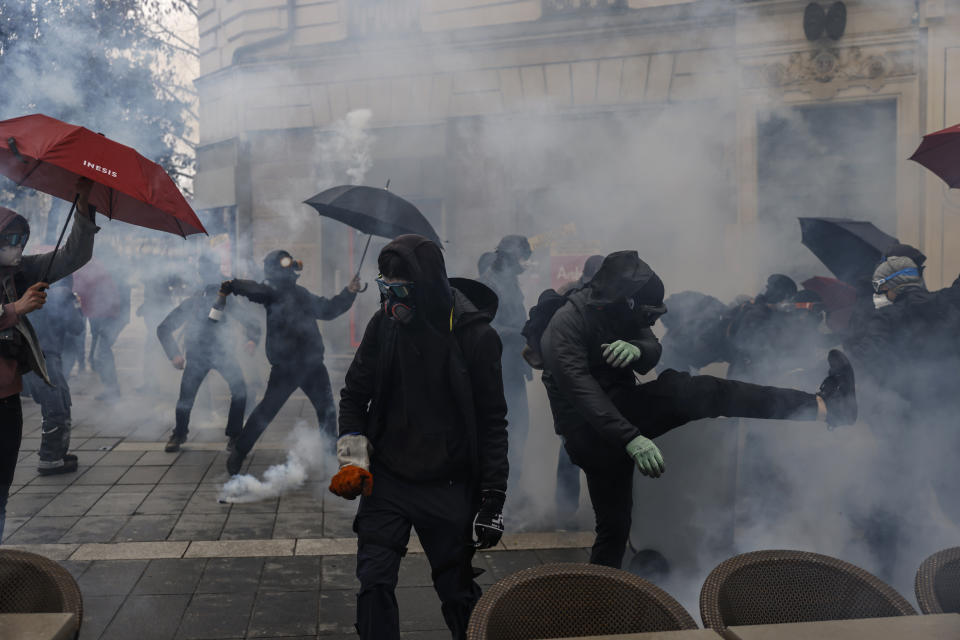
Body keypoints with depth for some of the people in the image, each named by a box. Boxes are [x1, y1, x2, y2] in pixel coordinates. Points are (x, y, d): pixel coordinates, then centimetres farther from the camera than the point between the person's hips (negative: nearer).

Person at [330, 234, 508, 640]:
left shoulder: (475, 333, -12)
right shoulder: (384, 323, -3)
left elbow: (492, 421, -7)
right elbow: (354, 396, 9)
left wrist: (493, 499, -8)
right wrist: (353, 459, -3)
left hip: (447, 487, -2)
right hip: (385, 480, 3)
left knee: (458, 592, 9)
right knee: (374, 584, 0)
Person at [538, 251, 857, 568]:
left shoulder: (618, 312, 9)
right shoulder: (567, 322, -16)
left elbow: (653, 351, -2)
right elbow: (579, 387, -28)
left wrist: (637, 350, -28)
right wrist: (630, 438, -37)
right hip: (590, 431, -9)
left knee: (614, 526, 13)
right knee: (699, 392, -22)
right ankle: (822, 404, -22)